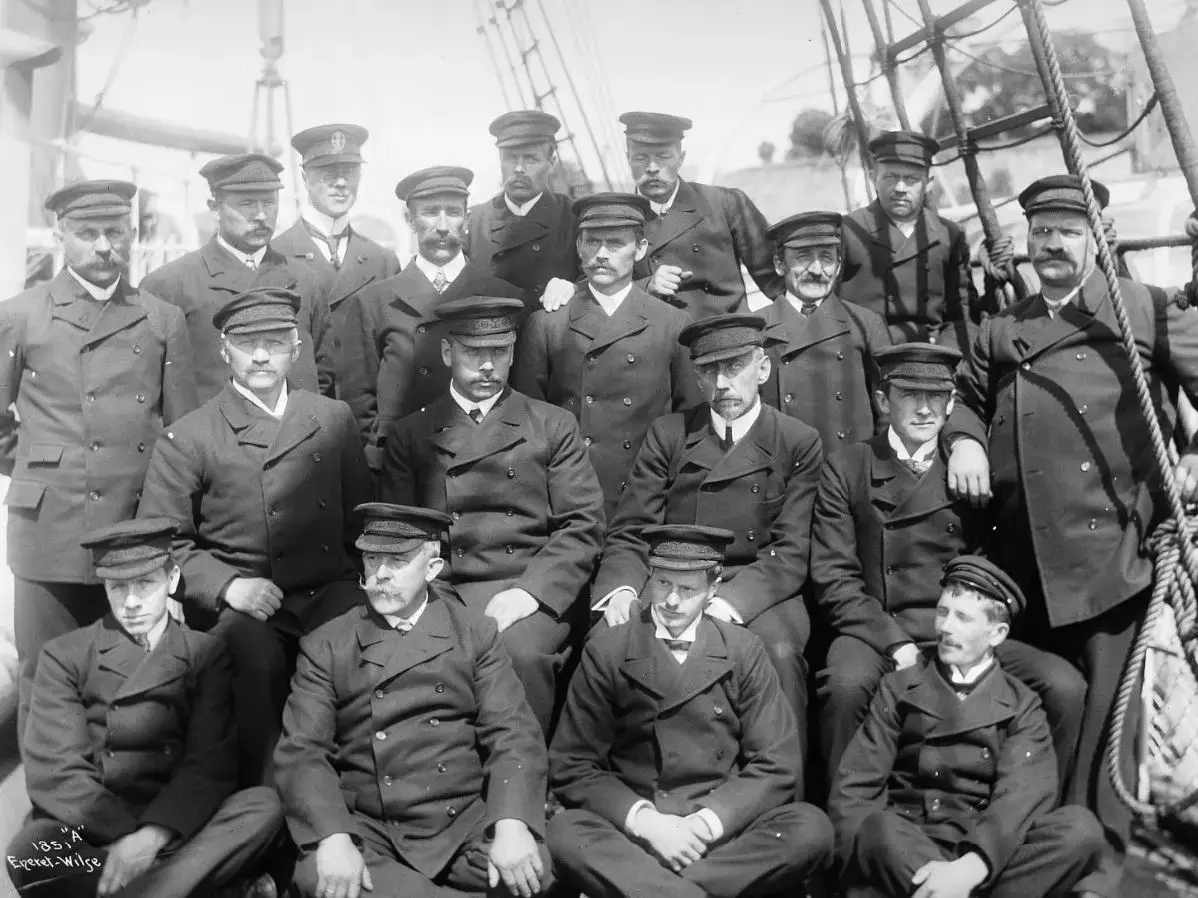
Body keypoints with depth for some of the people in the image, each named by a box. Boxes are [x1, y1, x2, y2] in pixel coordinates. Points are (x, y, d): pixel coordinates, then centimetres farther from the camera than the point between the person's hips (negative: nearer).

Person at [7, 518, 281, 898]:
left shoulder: (206, 653, 8)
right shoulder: (64, 657, 6)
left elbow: (211, 764, -2)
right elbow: (52, 770, -5)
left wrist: (153, 835, -20)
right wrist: (127, 836, -19)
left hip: (175, 828, 1)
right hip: (90, 832, -1)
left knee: (264, 806, -26)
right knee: (29, 854, -33)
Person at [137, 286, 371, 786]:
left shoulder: (333, 418, 14)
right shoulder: (187, 439, 4)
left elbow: (361, 515, 19)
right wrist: (227, 585, -13)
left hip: (331, 594, 2)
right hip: (239, 606, -2)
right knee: (258, 660, -33)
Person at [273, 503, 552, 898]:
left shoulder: (475, 633, 8)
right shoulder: (324, 647, 7)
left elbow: (512, 733, -1)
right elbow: (303, 751, -2)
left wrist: (512, 825, -20)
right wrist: (332, 838, -21)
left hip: (469, 825, -1)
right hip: (368, 833, 1)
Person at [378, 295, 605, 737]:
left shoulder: (553, 425, 14)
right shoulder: (409, 435, 17)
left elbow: (584, 525, 5)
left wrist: (529, 591, -10)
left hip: (534, 595, 0)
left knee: (520, 652, -32)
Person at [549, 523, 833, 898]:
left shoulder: (744, 651, 4)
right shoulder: (605, 654, 1)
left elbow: (776, 765, 1)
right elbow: (572, 767, 0)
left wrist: (707, 821, -14)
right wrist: (645, 820, -15)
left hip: (726, 829, 2)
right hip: (634, 831, -2)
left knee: (812, 829, -27)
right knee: (565, 833, -31)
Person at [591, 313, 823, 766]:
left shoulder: (799, 444, 6)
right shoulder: (667, 434, 13)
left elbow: (791, 553, -3)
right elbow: (629, 533, 8)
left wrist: (727, 603, -20)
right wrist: (621, 588, -15)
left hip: (758, 596, -1)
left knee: (779, 651, -34)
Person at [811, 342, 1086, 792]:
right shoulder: (846, 468, 5)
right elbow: (834, 578, -1)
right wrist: (895, 644, -13)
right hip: (876, 633, -2)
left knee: (1066, 687, -19)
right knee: (847, 683, -34)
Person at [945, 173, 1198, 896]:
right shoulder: (1002, 330, 19)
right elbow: (966, 394, 26)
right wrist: (965, 438, 5)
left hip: (1114, 549, -4)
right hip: (1026, 558, 4)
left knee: (1106, 708, -4)